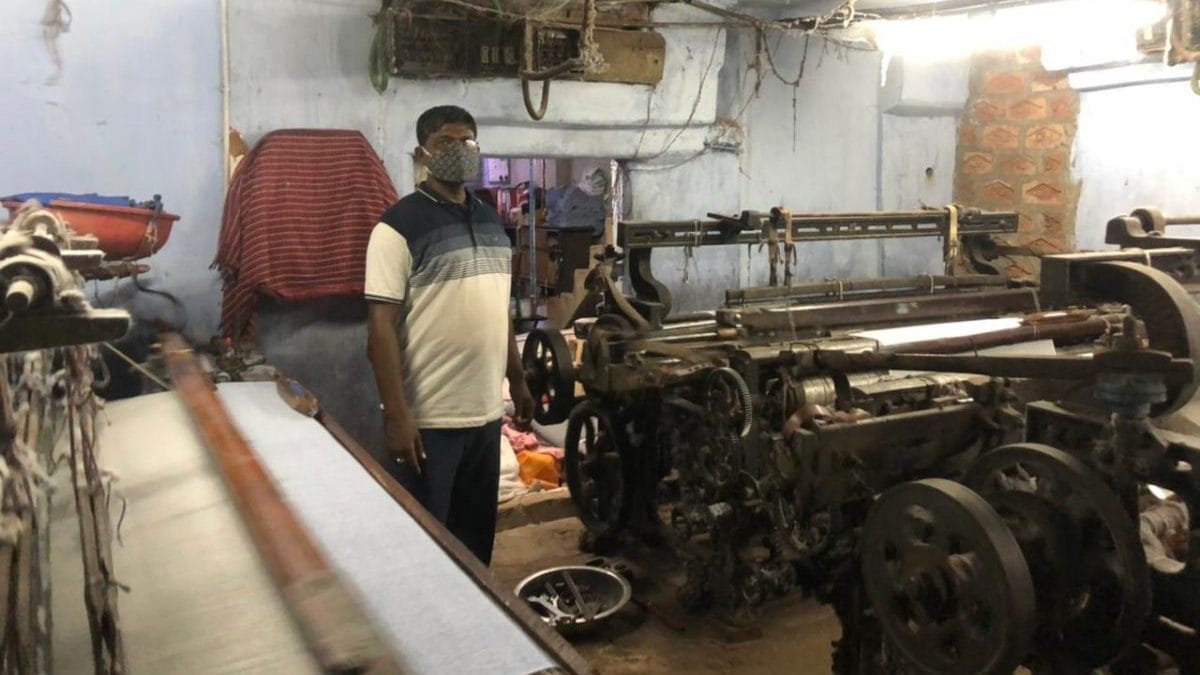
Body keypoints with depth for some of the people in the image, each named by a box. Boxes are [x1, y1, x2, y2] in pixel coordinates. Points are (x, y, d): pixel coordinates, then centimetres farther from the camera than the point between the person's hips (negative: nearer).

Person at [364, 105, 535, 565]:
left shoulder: (491, 222, 10)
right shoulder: (399, 226, -13)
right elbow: (381, 328, -16)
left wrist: (518, 383, 17)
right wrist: (396, 414, -20)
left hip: (486, 412, 7)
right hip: (428, 419, -7)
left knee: (476, 532, 19)